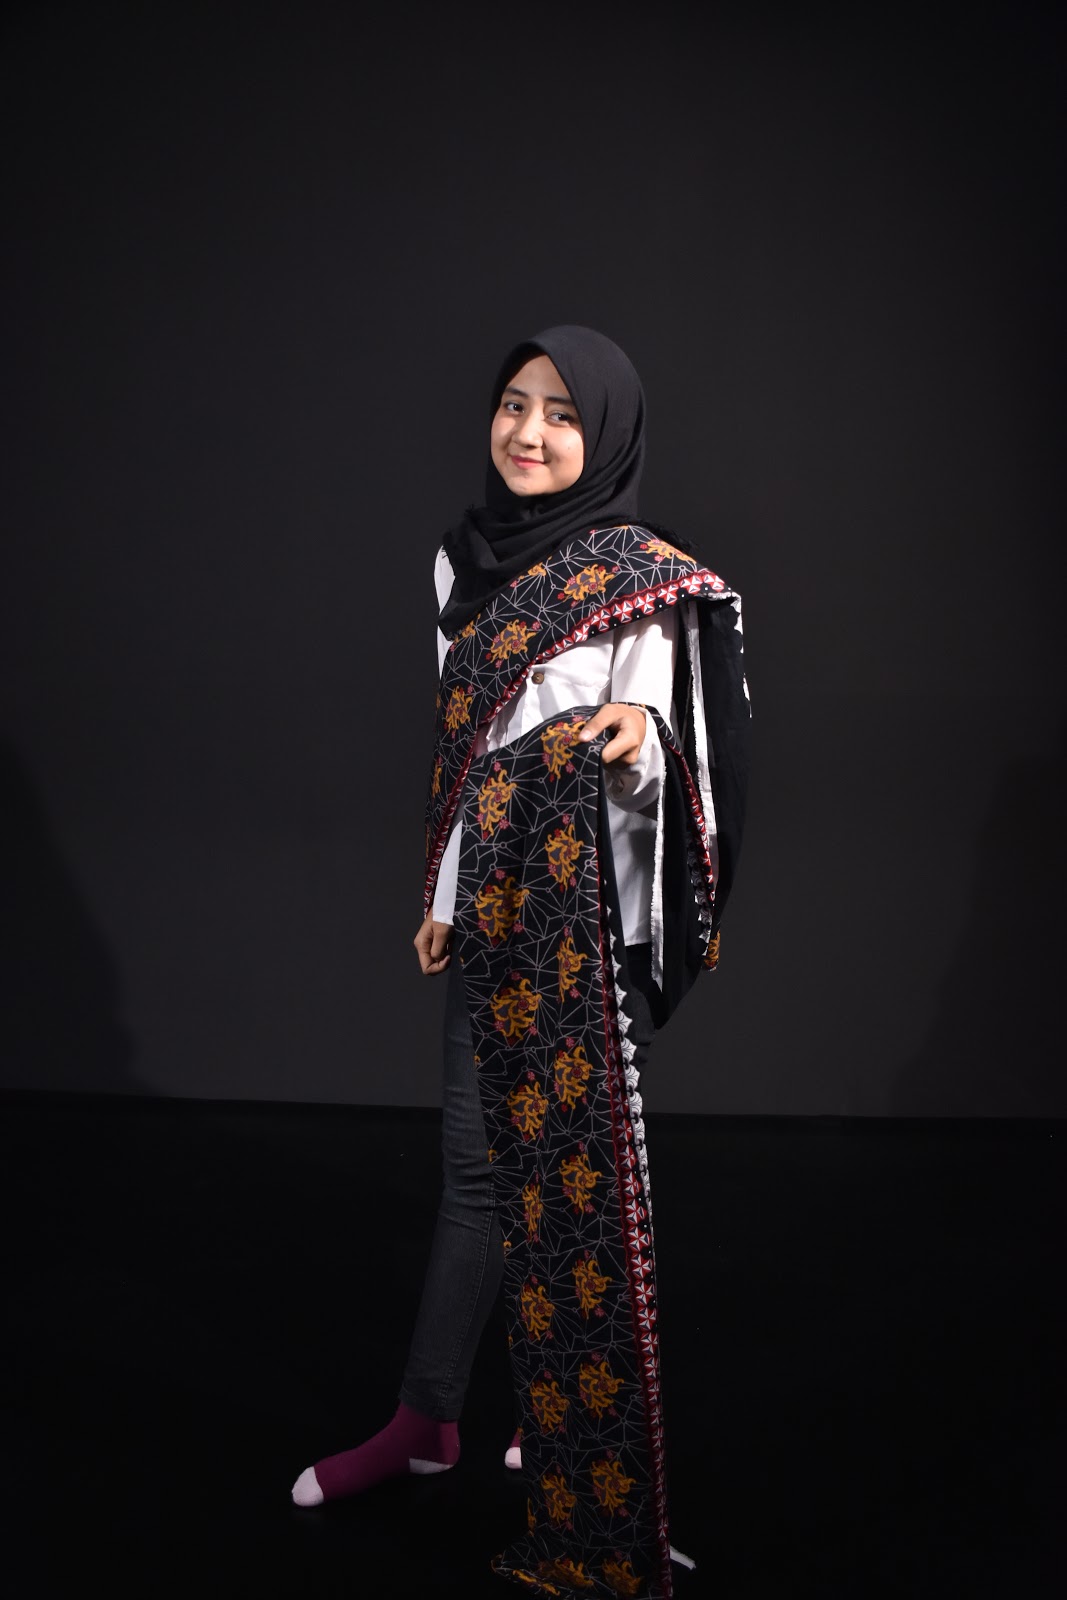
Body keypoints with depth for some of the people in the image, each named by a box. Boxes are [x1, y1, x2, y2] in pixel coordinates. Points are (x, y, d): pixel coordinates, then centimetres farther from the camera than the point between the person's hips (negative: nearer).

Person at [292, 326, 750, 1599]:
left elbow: (657, 776, -13)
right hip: (490, 915, 6)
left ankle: (590, 1454, 19)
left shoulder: (643, 579, -10)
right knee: (479, 1163, 15)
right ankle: (427, 1420, 29)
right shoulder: (466, 557, 9)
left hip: (586, 920, -6)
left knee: (573, 1179, 2)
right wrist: (444, 898, 13)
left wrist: (638, 738, -35)